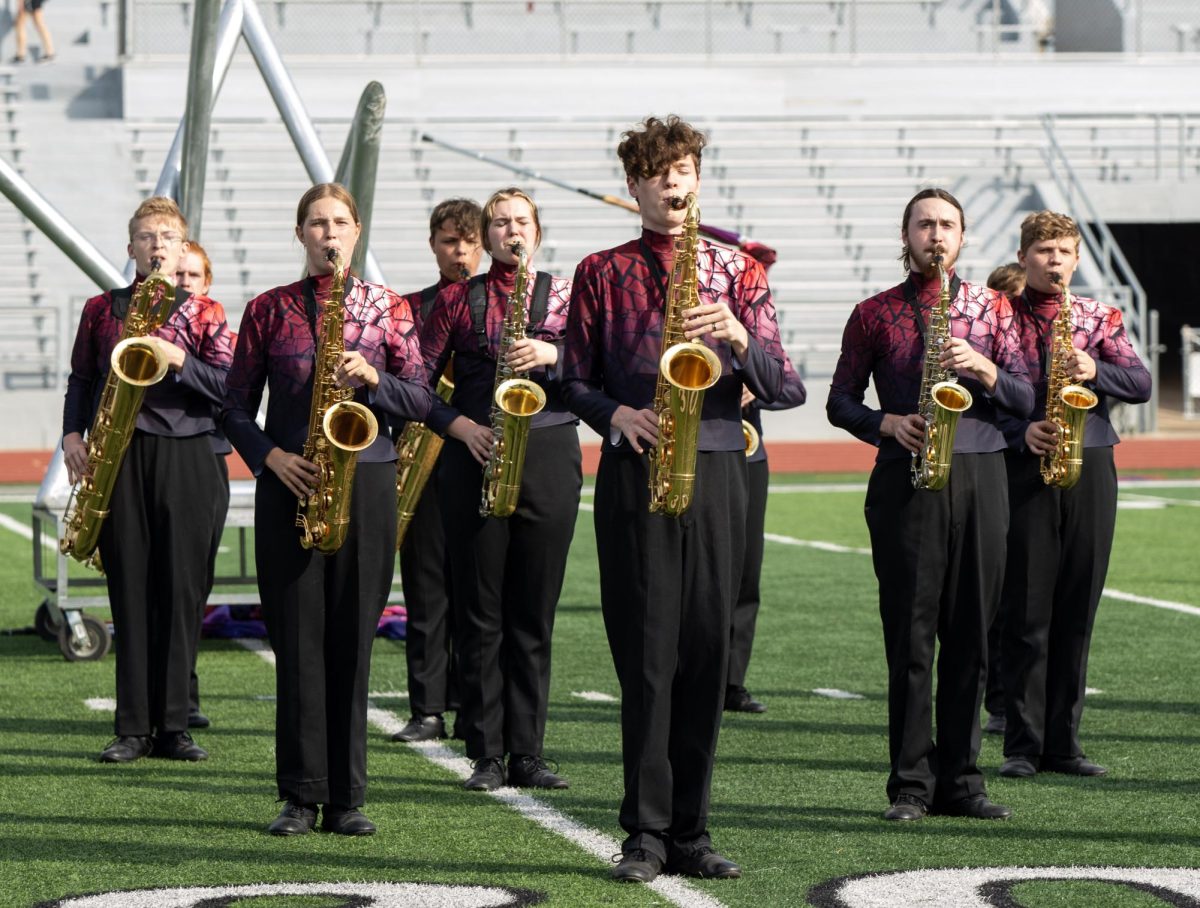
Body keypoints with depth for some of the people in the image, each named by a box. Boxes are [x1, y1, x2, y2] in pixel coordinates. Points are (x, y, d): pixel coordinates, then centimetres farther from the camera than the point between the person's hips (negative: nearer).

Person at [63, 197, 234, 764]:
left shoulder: (205, 313, 8)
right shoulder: (102, 309, 13)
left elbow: (230, 387, 0)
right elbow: (81, 380, 16)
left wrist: (178, 360, -13)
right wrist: (73, 434, 1)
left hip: (185, 457, -1)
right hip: (118, 459, 1)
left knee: (181, 592, -2)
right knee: (130, 593, 0)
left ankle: (172, 727, 3)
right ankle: (132, 729, 3)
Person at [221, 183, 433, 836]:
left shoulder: (386, 308, 7)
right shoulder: (269, 310, 7)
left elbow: (421, 402, 6)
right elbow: (236, 407, 9)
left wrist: (372, 378, -12)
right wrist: (270, 457, -7)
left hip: (367, 482, 0)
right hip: (289, 487, 0)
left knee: (352, 640, -1)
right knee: (297, 640, -1)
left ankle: (347, 798, 5)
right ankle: (301, 796, 4)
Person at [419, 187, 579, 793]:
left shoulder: (564, 295, 10)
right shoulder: (457, 299, 8)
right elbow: (418, 381, 5)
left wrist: (551, 356, -17)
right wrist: (459, 426, -10)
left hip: (550, 454, 1)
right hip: (475, 459, 0)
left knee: (535, 612, 1)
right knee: (479, 612, -1)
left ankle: (527, 754, 6)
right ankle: (486, 756, 3)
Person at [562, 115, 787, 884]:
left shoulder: (737, 270, 9)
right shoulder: (601, 273, 7)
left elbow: (777, 385, 4)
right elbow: (576, 380, 8)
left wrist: (739, 336, -15)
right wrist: (616, 415, -12)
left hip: (716, 471, 2)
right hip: (634, 474, -1)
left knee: (707, 650, 2)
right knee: (647, 653, -4)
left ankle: (691, 830, 9)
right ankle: (647, 834, 0)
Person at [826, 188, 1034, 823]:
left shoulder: (993, 308, 12)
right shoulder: (874, 314, 9)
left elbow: (1026, 400, 8)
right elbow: (840, 402, 10)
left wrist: (983, 369, -10)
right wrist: (888, 423, -8)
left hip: (980, 478, 2)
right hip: (905, 479, -2)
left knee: (970, 636, 2)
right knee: (910, 639, -3)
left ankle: (959, 780, 8)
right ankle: (911, 784, 1)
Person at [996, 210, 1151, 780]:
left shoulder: (1100, 318, 12)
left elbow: (1141, 385, 4)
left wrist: (1095, 372, -14)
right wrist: (1022, 431, -16)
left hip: (1090, 471, 3)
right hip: (1024, 471, -3)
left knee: (1076, 612, 5)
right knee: (1026, 614, -3)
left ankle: (1064, 742, 11)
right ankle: (1023, 746, 2)